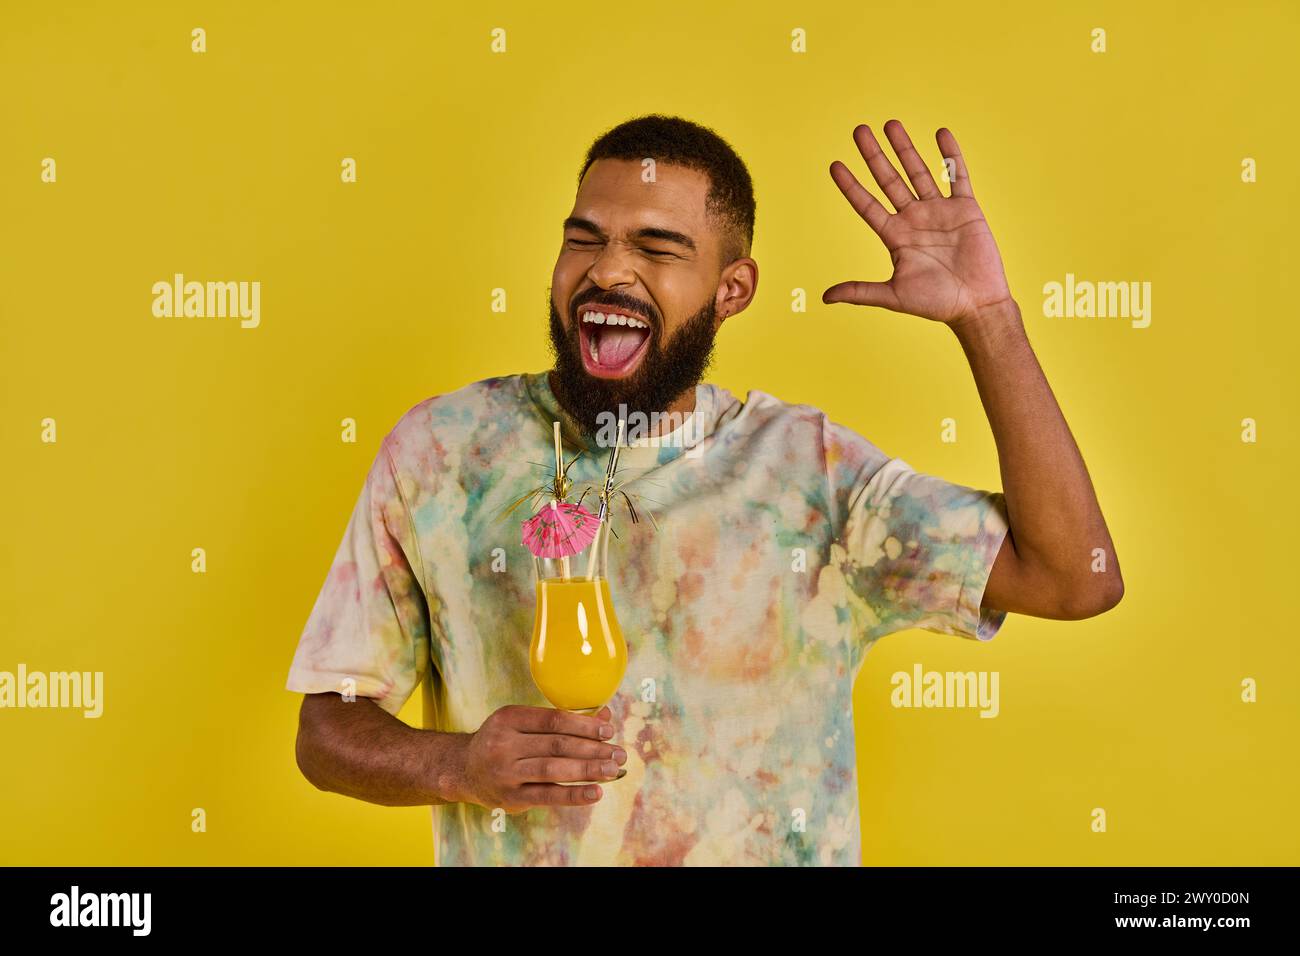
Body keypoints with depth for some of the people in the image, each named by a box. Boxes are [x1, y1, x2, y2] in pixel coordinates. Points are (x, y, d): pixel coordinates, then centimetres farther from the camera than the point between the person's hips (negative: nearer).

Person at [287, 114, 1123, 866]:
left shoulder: (811, 470, -1)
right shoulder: (441, 450, 0)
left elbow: (1073, 578, -9)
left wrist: (986, 314, -12)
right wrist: (456, 767, -16)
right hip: (503, 848, 1)